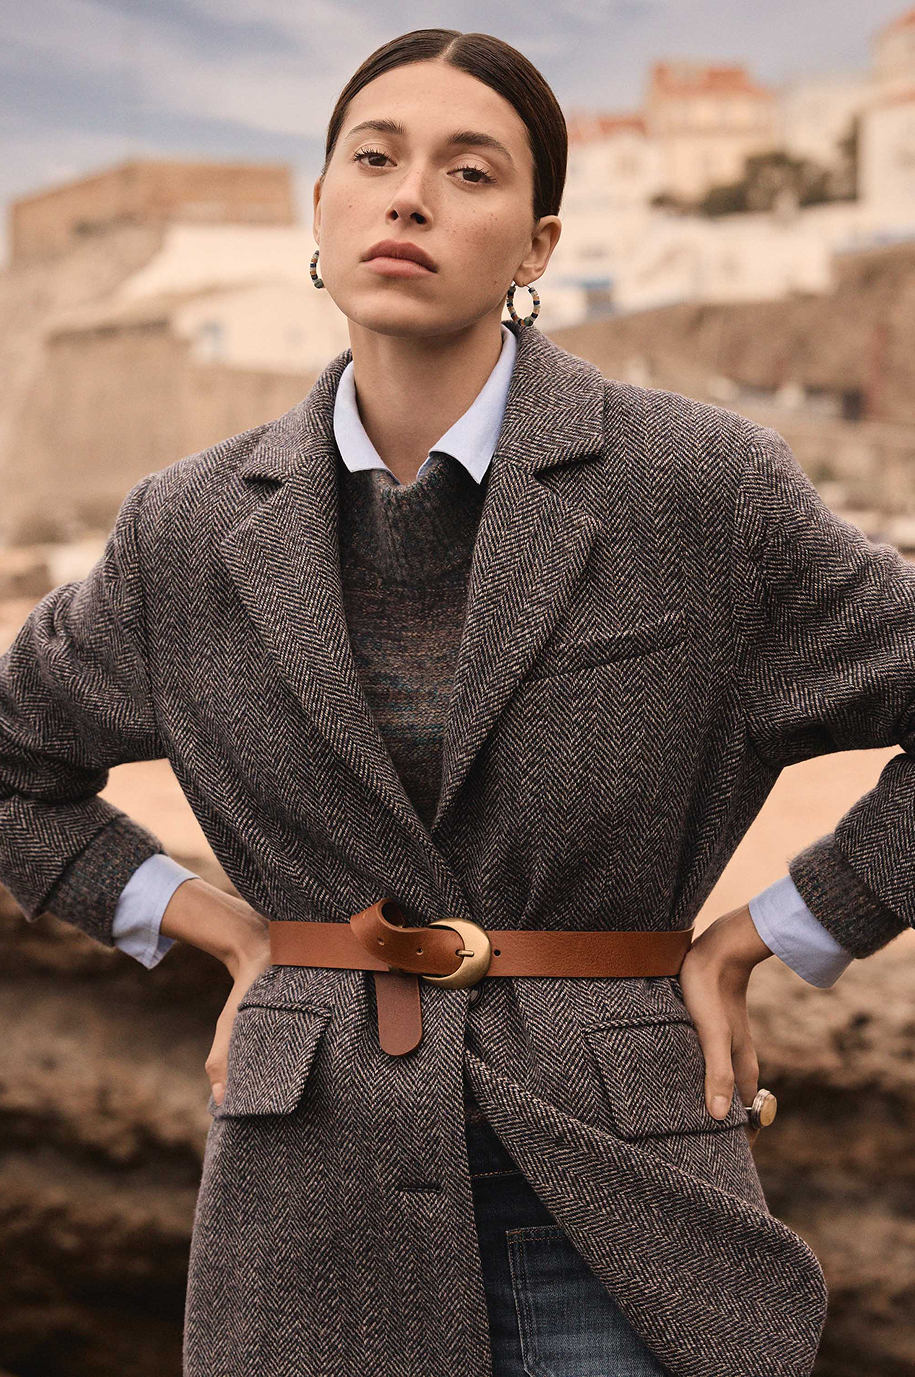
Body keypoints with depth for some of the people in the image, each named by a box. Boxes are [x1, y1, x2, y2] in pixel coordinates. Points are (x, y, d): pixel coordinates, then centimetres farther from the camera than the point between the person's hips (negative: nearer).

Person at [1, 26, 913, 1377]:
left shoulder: (702, 487, -6)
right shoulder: (192, 532, 3)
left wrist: (746, 943, -1)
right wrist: (221, 931, 8)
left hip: (613, 1207, -2)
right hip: (314, 1209, 2)